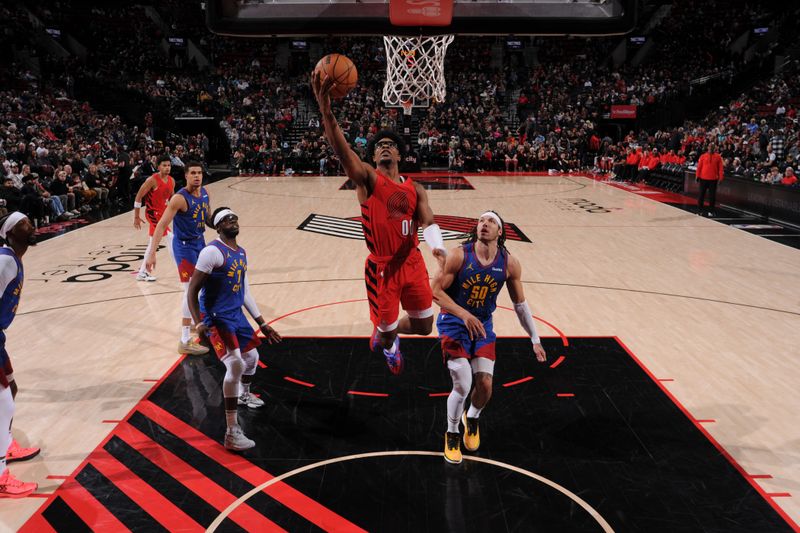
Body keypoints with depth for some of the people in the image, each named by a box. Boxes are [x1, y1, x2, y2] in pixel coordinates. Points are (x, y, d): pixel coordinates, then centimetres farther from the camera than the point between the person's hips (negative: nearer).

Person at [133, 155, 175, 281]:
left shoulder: (171, 181, 4)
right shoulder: (152, 180, -17)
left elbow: (172, 198, 17)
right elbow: (139, 196, -13)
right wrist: (136, 217, -11)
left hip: (162, 213, 9)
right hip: (153, 213, -9)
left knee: (153, 242, 16)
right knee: (171, 239, -15)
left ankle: (143, 272, 28)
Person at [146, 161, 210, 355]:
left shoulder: (205, 192, 0)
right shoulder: (180, 198, -24)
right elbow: (161, 225, -27)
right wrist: (152, 253, -32)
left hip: (199, 242, 9)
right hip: (184, 246, -8)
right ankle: (185, 341, -9)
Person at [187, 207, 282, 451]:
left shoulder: (241, 253, 11)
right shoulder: (212, 251, -16)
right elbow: (192, 290, -18)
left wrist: (262, 324, 19)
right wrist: (199, 323, -29)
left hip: (236, 315, 9)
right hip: (216, 317, -9)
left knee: (251, 356, 23)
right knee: (235, 365, -21)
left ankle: (245, 394, 56)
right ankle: (232, 432, -14)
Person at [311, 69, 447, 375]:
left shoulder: (415, 189, 7)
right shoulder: (367, 178, -6)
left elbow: (428, 223, -4)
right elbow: (342, 151, -24)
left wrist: (438, 247, -27)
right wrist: (326, 110, -39)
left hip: (412, 263, 5)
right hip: (382, 268, -4)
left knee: (424, 326, 14)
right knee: (387, 335, 4)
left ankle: (387, 333, 47)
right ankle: (384, 338, 45)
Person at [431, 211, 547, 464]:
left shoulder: (510, 264, -8)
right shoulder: (459, 255, -18)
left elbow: (520, 304, 3)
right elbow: (435, 290, -16)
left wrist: (535, 340, 3)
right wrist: (464, 315, -28)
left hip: (483, 325, 3)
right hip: (454, 323, -3)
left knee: (485, 385, -3)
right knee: (463, 386, -13)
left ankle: (472, 419, 34)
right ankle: (452, 434, 16)